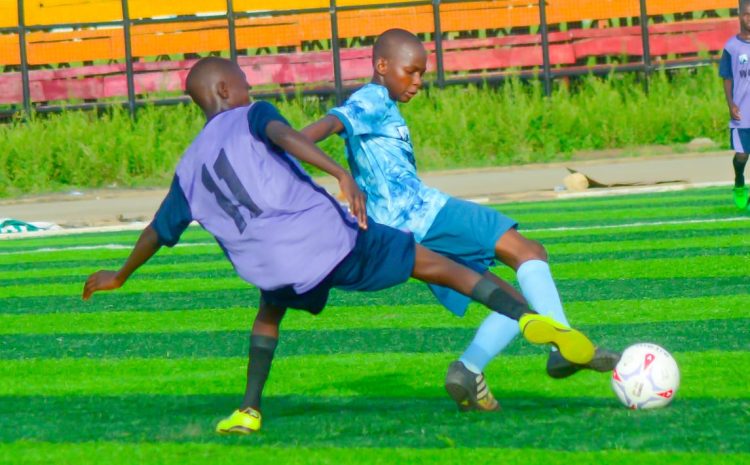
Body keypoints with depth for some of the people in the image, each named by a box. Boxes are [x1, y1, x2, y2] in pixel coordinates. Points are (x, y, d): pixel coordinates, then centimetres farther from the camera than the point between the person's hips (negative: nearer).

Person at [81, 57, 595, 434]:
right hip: (328, 233, -4)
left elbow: (160, 229, 32)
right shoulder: (250, 116, 9)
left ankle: (249, 409, 25)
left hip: (275, 266, 4)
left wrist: (120, 275, 49)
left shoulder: (189, 167, 22)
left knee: (271, 311, 38)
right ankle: (534, 321, -13)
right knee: (434, 264, 1)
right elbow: (283, 134, -15)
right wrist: (342, 175, -29)